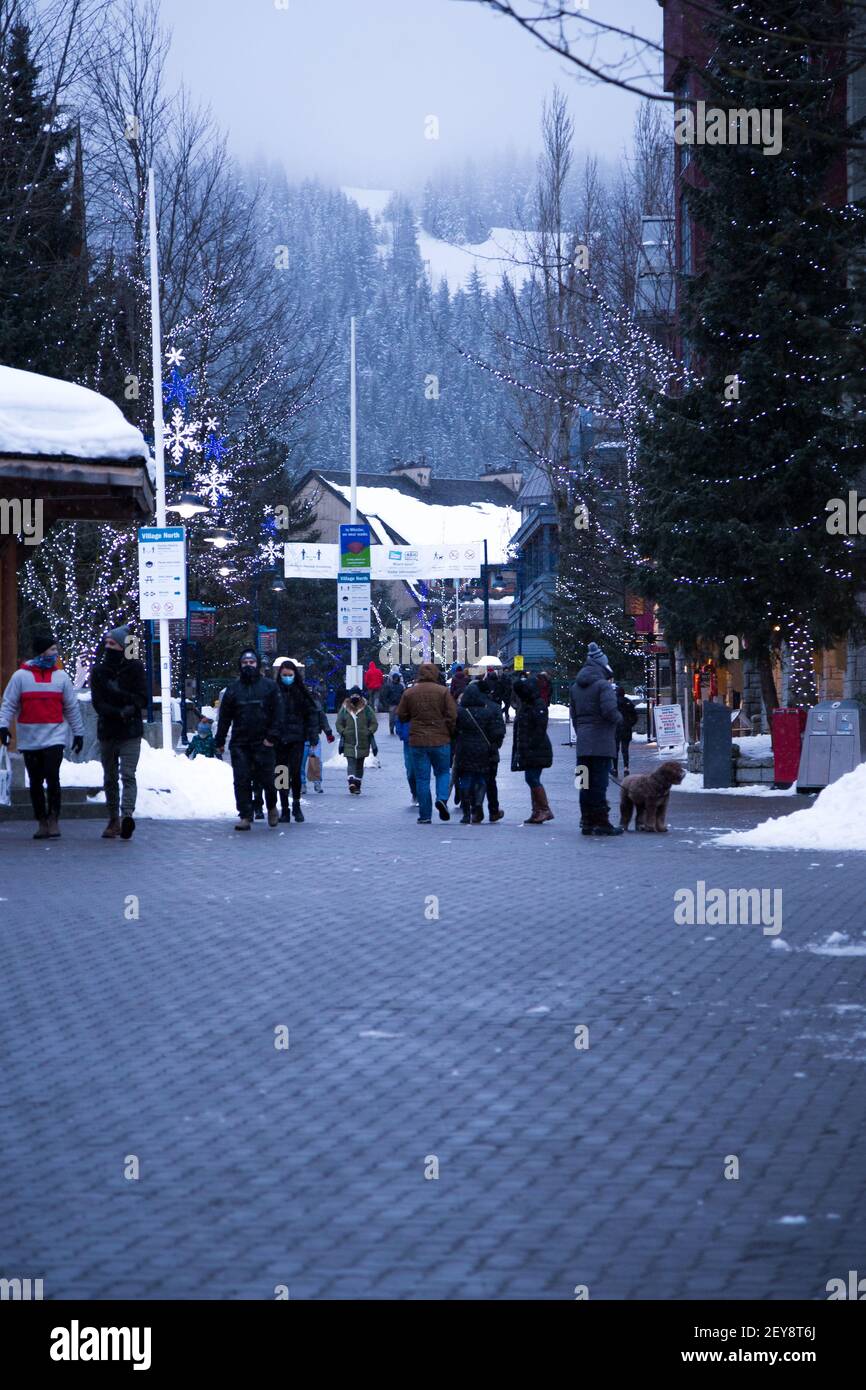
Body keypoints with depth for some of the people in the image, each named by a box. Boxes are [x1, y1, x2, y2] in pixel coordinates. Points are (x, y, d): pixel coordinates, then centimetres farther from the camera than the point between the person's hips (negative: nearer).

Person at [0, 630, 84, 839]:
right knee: (35, 782, 6)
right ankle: (42, 822, 15)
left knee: (52, 778, -13)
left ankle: (53, 819, -4)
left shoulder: (61, 676, 7)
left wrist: (78, 733, 13)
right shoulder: (21, 676, 2)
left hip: (54, 737, 0)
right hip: (29, 740, 0)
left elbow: (71, 707, 13)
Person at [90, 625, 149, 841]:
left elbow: (143, 700, -2)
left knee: (127, 775, -17)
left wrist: (119, 694, -16)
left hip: (130, 732, -4)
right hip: (107, 731, 4)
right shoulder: (99, 671, 6)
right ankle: (114, 821, 17)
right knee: (110, 779, 10)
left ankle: (127, 814, -30)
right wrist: (120, 713, -19)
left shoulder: (135, 668, 1)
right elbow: (97, 703, -4)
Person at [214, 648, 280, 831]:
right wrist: (220, 742, 8)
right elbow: (224, 717, 12)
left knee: (266, 778, 0)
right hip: (239, 744, 2)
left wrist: (272, 737, -9)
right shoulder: (233, 689, 11)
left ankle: (272, 807, 25)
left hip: (263, 742, -2)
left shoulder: (269, 686, 5)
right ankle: (245, 816, 0)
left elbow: (276, 714, 1)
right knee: (242, 780, -4)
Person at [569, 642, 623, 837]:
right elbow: (610, 711, -20)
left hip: (583, 744, 7)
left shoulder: (576, 687, 13)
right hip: (601, 743, -7)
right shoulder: (603, 685, -11)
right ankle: (601, 822, -2)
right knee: (599, 782, -4)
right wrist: (619, 719, 0)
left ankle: (587, 822, 13)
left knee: (585, 783, 10)